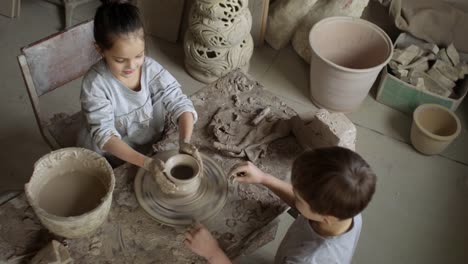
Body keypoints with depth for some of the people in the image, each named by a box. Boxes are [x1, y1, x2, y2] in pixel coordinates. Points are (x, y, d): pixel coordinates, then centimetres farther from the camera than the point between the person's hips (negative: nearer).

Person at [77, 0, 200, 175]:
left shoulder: (152, 69, -15)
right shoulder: (95, 84, -24)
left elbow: (180, 105, -16)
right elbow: (104, 134, -29)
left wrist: (185, 141, -36)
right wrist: (145, 162, -41)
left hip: (152, 148, 3)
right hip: (111, 160, -2)